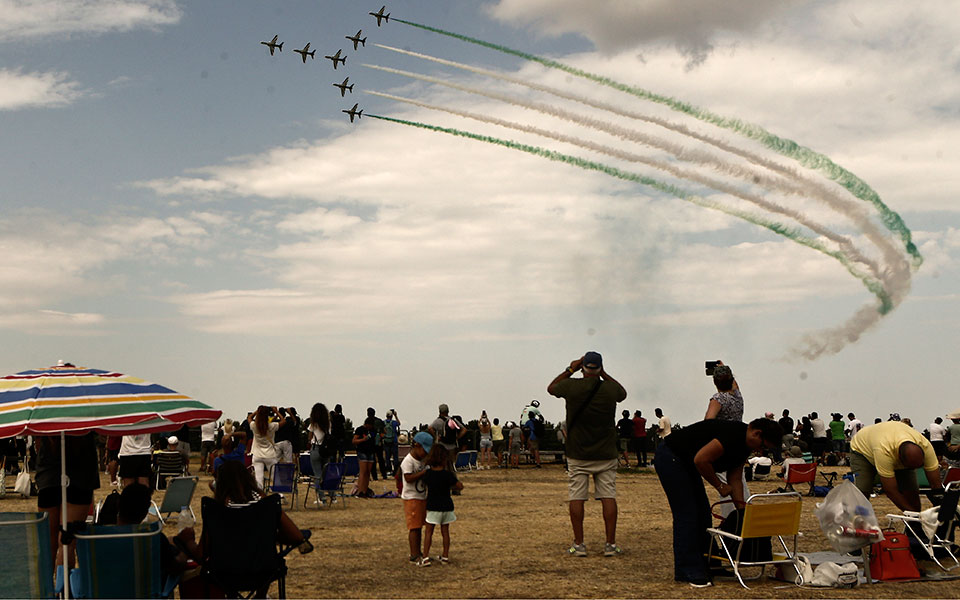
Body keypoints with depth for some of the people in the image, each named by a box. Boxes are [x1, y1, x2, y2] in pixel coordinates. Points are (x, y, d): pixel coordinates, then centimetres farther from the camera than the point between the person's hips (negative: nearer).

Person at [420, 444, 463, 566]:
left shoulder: (428, 473, -8)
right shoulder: (447, 474, -13)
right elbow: (460, 486, -8)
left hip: (432, 506, 0)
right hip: (447, 506, 0)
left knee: (428, 532, 4)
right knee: (445, 531, 11)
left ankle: (425, 557, -4)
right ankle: (445, 557, 18)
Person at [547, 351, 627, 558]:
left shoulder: (571, 386, -9)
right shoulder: (610, 389, -6)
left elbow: (551, 388, 14)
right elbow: (623, 393, 20)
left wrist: (570, 370, 14)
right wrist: (604, 374, 16)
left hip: (577, 454, -1)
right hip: (606, 454, 1)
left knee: (576, 497, 4)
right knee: (608, 496, 4)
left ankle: (578, 544, 3)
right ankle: (611, 544, 3)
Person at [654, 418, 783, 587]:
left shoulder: (744, 444, 5)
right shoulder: (733, 435, -27)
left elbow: (735, 478, 10)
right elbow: (701, 459, -30)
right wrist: (719, 486, -16)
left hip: (686, 463, 11)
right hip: (669, 458, -11)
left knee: (702, 514, 10)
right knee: (686, 515, -11)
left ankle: (706, 566, 16)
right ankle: (689, 572, -7)